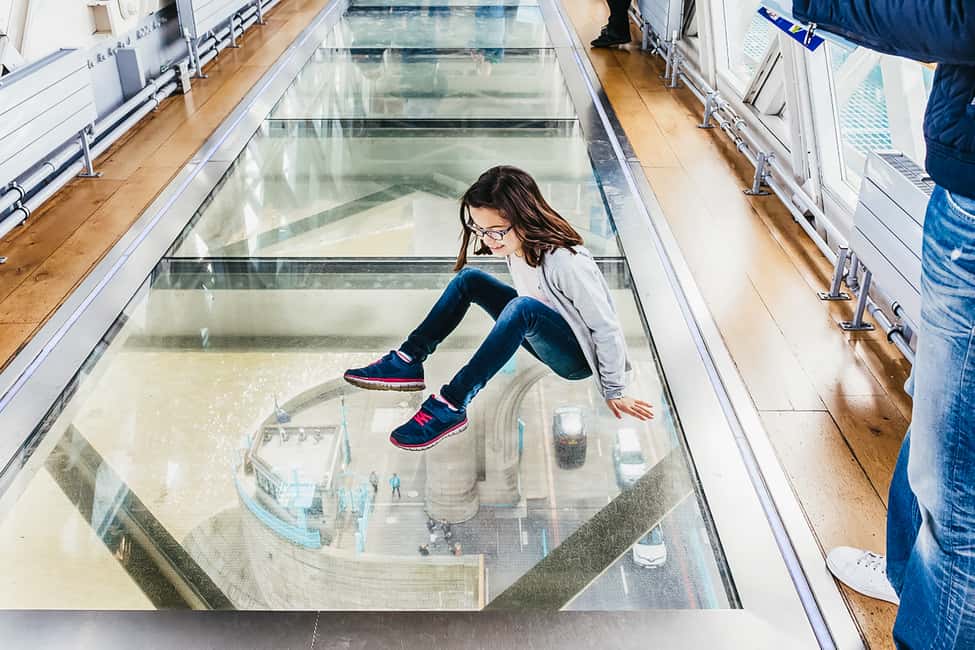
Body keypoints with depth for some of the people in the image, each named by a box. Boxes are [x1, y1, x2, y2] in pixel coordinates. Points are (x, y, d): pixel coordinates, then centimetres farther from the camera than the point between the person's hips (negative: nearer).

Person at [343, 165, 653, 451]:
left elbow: (607, 327, -24)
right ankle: (407, 363, -5)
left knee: (522, 308, -37)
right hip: (544, 337, 8)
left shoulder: (565, 262, -31)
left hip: (579, 357, -8)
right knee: (469, 279, -2)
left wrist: (614, 393, -17)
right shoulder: (516, 242, -8)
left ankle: (450, 407, -34)